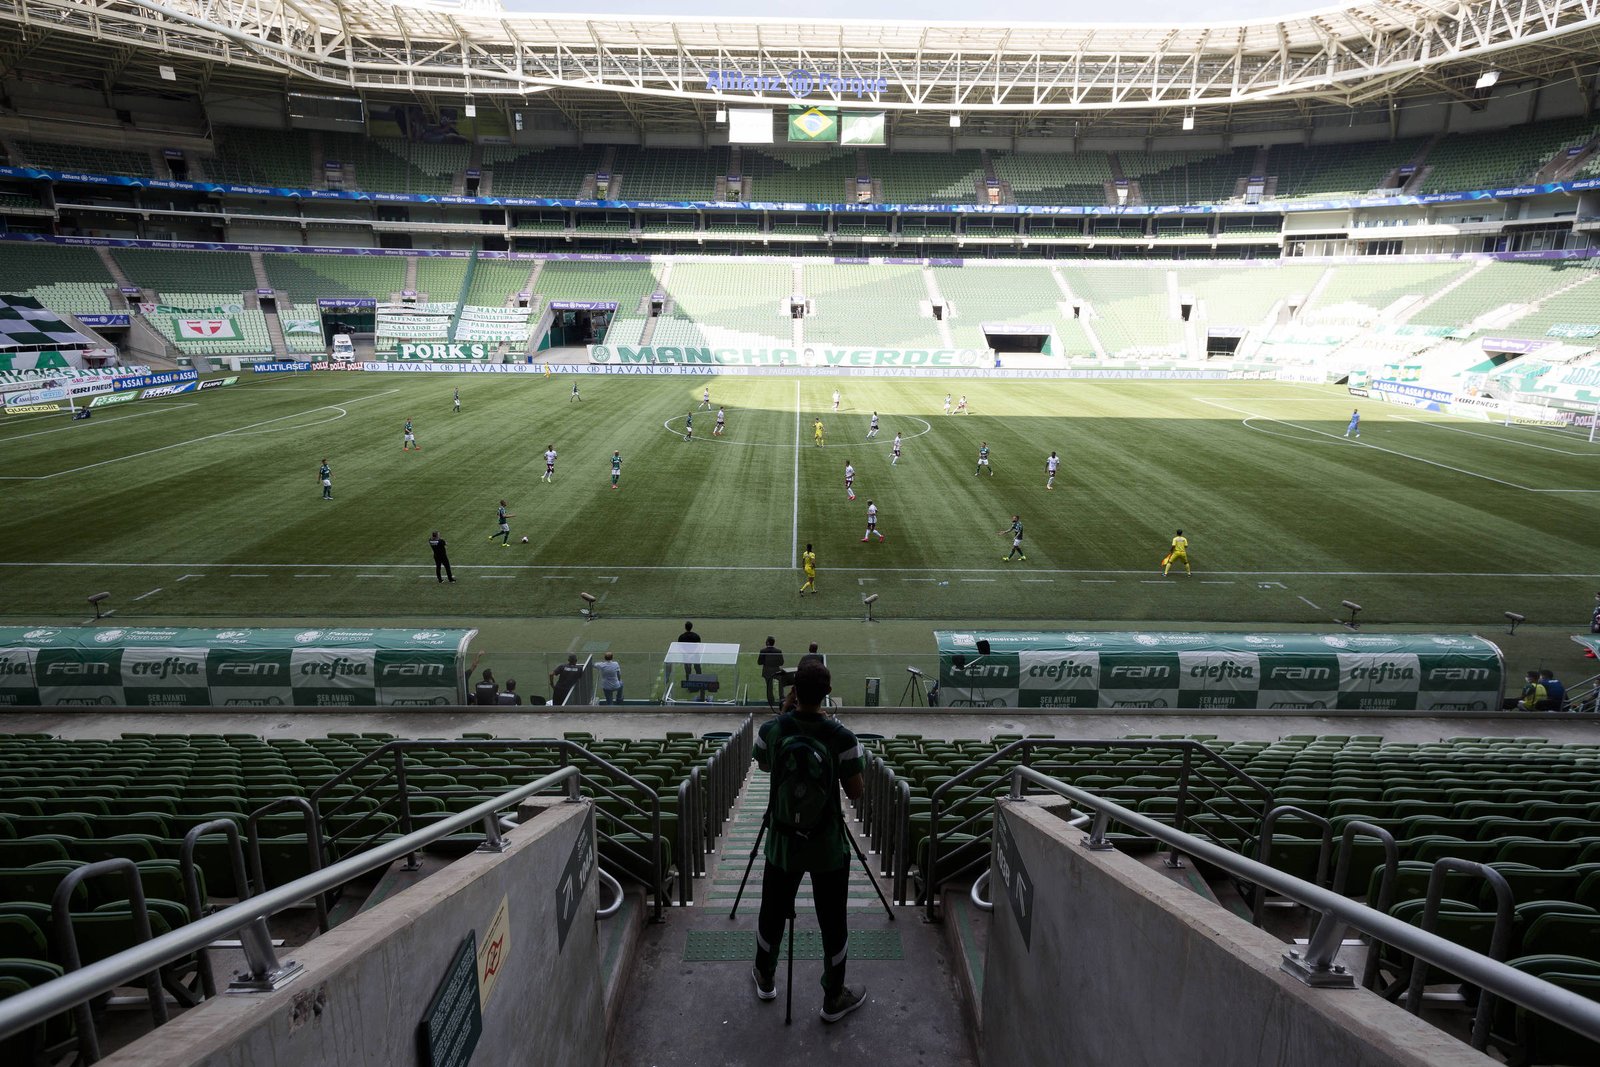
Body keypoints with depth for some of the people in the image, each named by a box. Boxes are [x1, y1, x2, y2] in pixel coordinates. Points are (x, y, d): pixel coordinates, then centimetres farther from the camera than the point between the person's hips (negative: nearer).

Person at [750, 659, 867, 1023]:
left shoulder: (771, 729, -14)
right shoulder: (842, 738, -21)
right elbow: (855, 792, -11)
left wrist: (786, 712, 6)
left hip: (782, 843, 2)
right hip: (829, 847, -2)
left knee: (773, 913, 22)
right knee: (832, 922, 14)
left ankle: (766, 979, 44)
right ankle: (834, 998, 30)